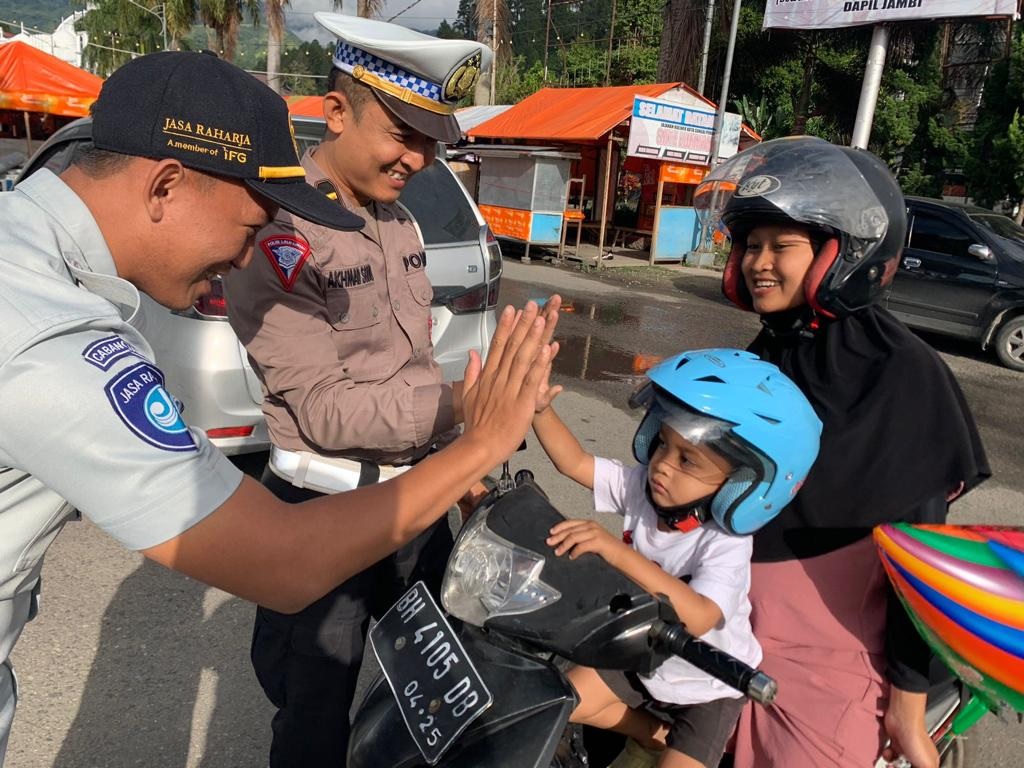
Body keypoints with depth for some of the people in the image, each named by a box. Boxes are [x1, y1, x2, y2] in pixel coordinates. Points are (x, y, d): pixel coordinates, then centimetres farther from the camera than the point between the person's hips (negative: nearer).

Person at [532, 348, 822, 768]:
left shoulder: (724, 545, -35)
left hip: (706, 686, -5)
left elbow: (697, 618, -50)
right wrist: (540, 407, -36)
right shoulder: (641, 487, -18)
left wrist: (619, 552, -58)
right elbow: (573, 462, -19)